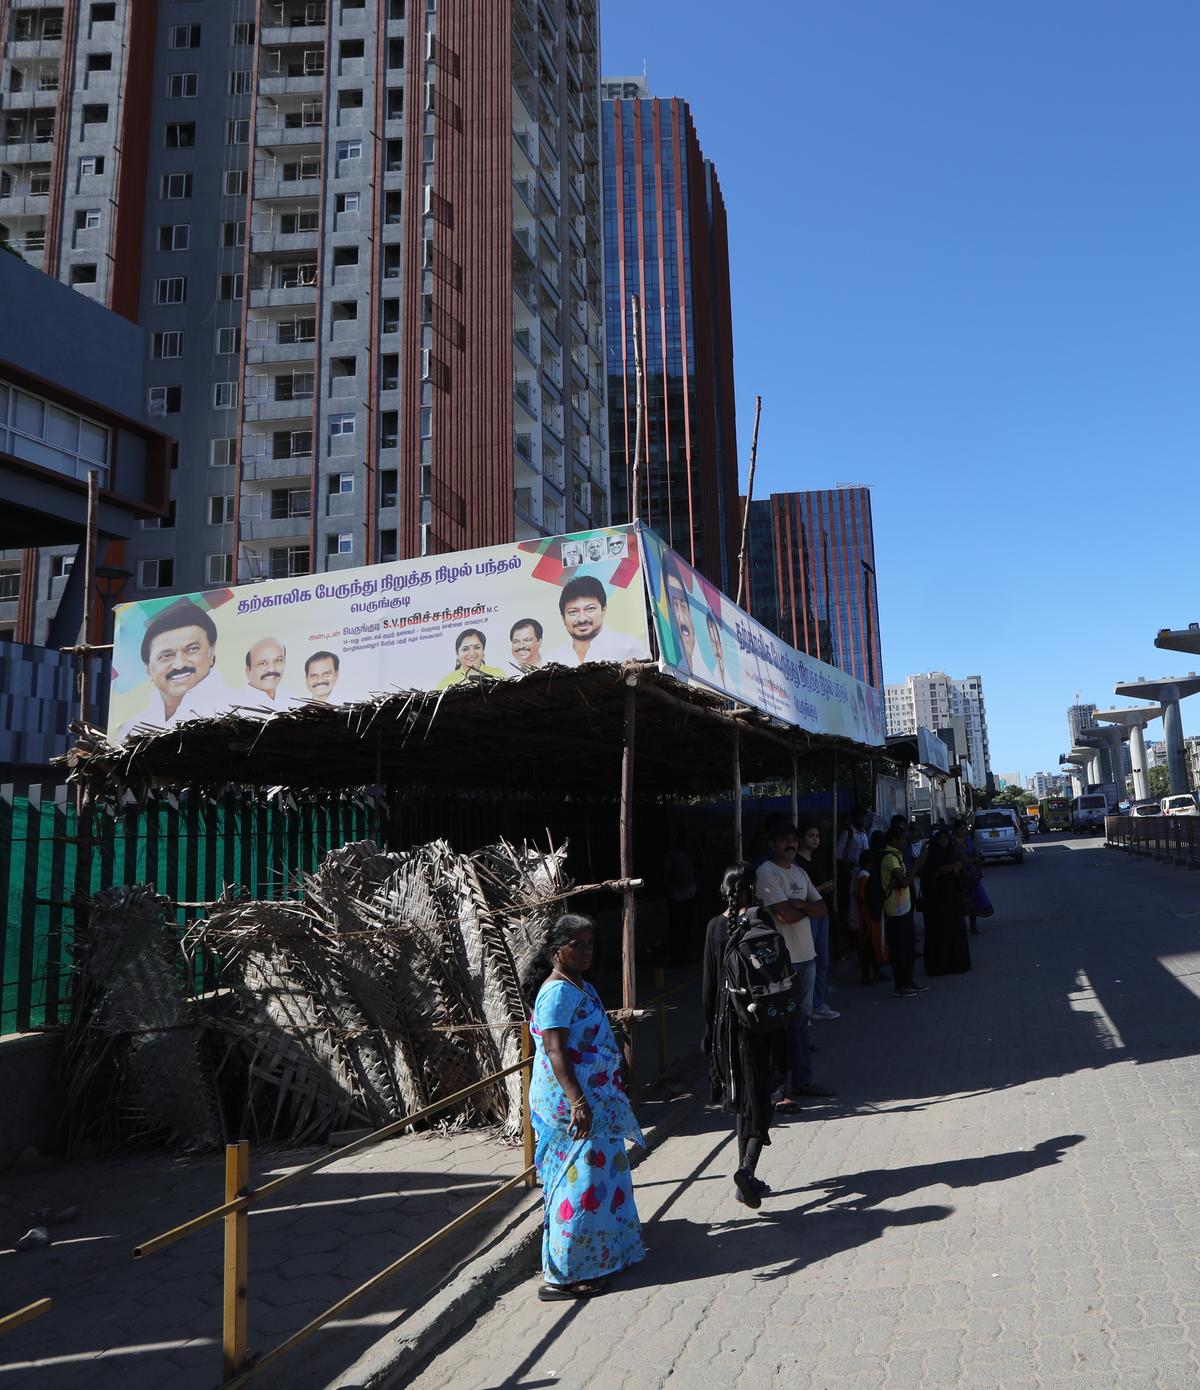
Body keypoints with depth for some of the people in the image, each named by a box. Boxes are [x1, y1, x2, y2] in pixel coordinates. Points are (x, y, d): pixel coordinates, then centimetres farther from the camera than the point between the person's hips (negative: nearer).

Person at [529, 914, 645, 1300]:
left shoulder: (581, 986, 11)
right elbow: (555, 1052, -27)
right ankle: (563, 1276, 6)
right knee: (580, 1181, -4)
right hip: (571, 1104, -10)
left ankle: (608, 1249, 39)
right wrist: (577, 1101, -35)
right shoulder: (559, 992, -20)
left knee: (600, 1175, 22)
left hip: (592, 1100, 10)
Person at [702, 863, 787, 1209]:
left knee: (742, 1099, 16)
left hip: (727, 1020, 3)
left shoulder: (715, 926, -1)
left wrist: (710, 1028, 11)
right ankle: (747, 1171, -14)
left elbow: (710, 983, 2)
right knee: (760, 1099, 4)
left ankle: (745, 1176, 23)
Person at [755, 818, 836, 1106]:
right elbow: (785, 914, -19)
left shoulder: (799, 873, 15)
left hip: (805, 955, 8)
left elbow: (823, 909, 9)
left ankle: (802, 1080, 26)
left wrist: (799, 904, -10)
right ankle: (779, 1089, 2)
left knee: (801, 1019, 15)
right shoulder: (766, 873, -12)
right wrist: (808, 907, -1)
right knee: (782, 1023, -4)